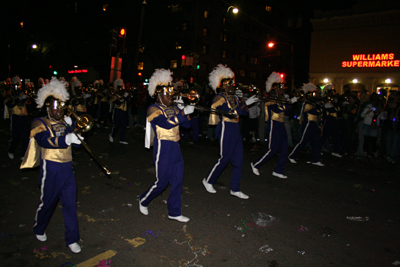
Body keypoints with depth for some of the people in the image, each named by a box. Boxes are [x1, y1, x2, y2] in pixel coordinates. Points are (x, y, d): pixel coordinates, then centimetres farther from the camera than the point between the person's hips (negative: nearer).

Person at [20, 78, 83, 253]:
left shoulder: (64, 123, 12)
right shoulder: (39, 123, -5)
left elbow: (78, 137, 5)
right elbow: (44, 140, -24)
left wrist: (71, 125, -10)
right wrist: (66, 139, -39)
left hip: (67, 168, 4)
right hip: (51, 169, -4)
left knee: (70, 203, 4)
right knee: (47, 202, 13)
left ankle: (72, 239, 15)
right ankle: (39, 229, 41)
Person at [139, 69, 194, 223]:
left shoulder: (173, 109, 14)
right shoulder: (153, 109, -8)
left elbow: (186, 124, 10)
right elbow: (166, 123, -24)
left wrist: (184, 111, -6)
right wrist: (183, 112, -26)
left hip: (175, 148, 7)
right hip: (163, 149, -7)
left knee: (177, 181, 8)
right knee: (161, 183, 2)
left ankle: (174, 212, 20)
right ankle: (143, 200, 30)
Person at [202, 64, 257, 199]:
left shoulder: (234, 97, 15)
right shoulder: (219, 98, -11)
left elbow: (244, 112, 11)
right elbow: (232, 113, -22)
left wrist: (242, 101, -4)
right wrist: (246, 103, -18)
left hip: (235, 129, 8)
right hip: (226, 129, -8)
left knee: (238, 160, 6)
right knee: (224, 159, -1)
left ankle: (235, 189, 15)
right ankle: (208, 181, 21)